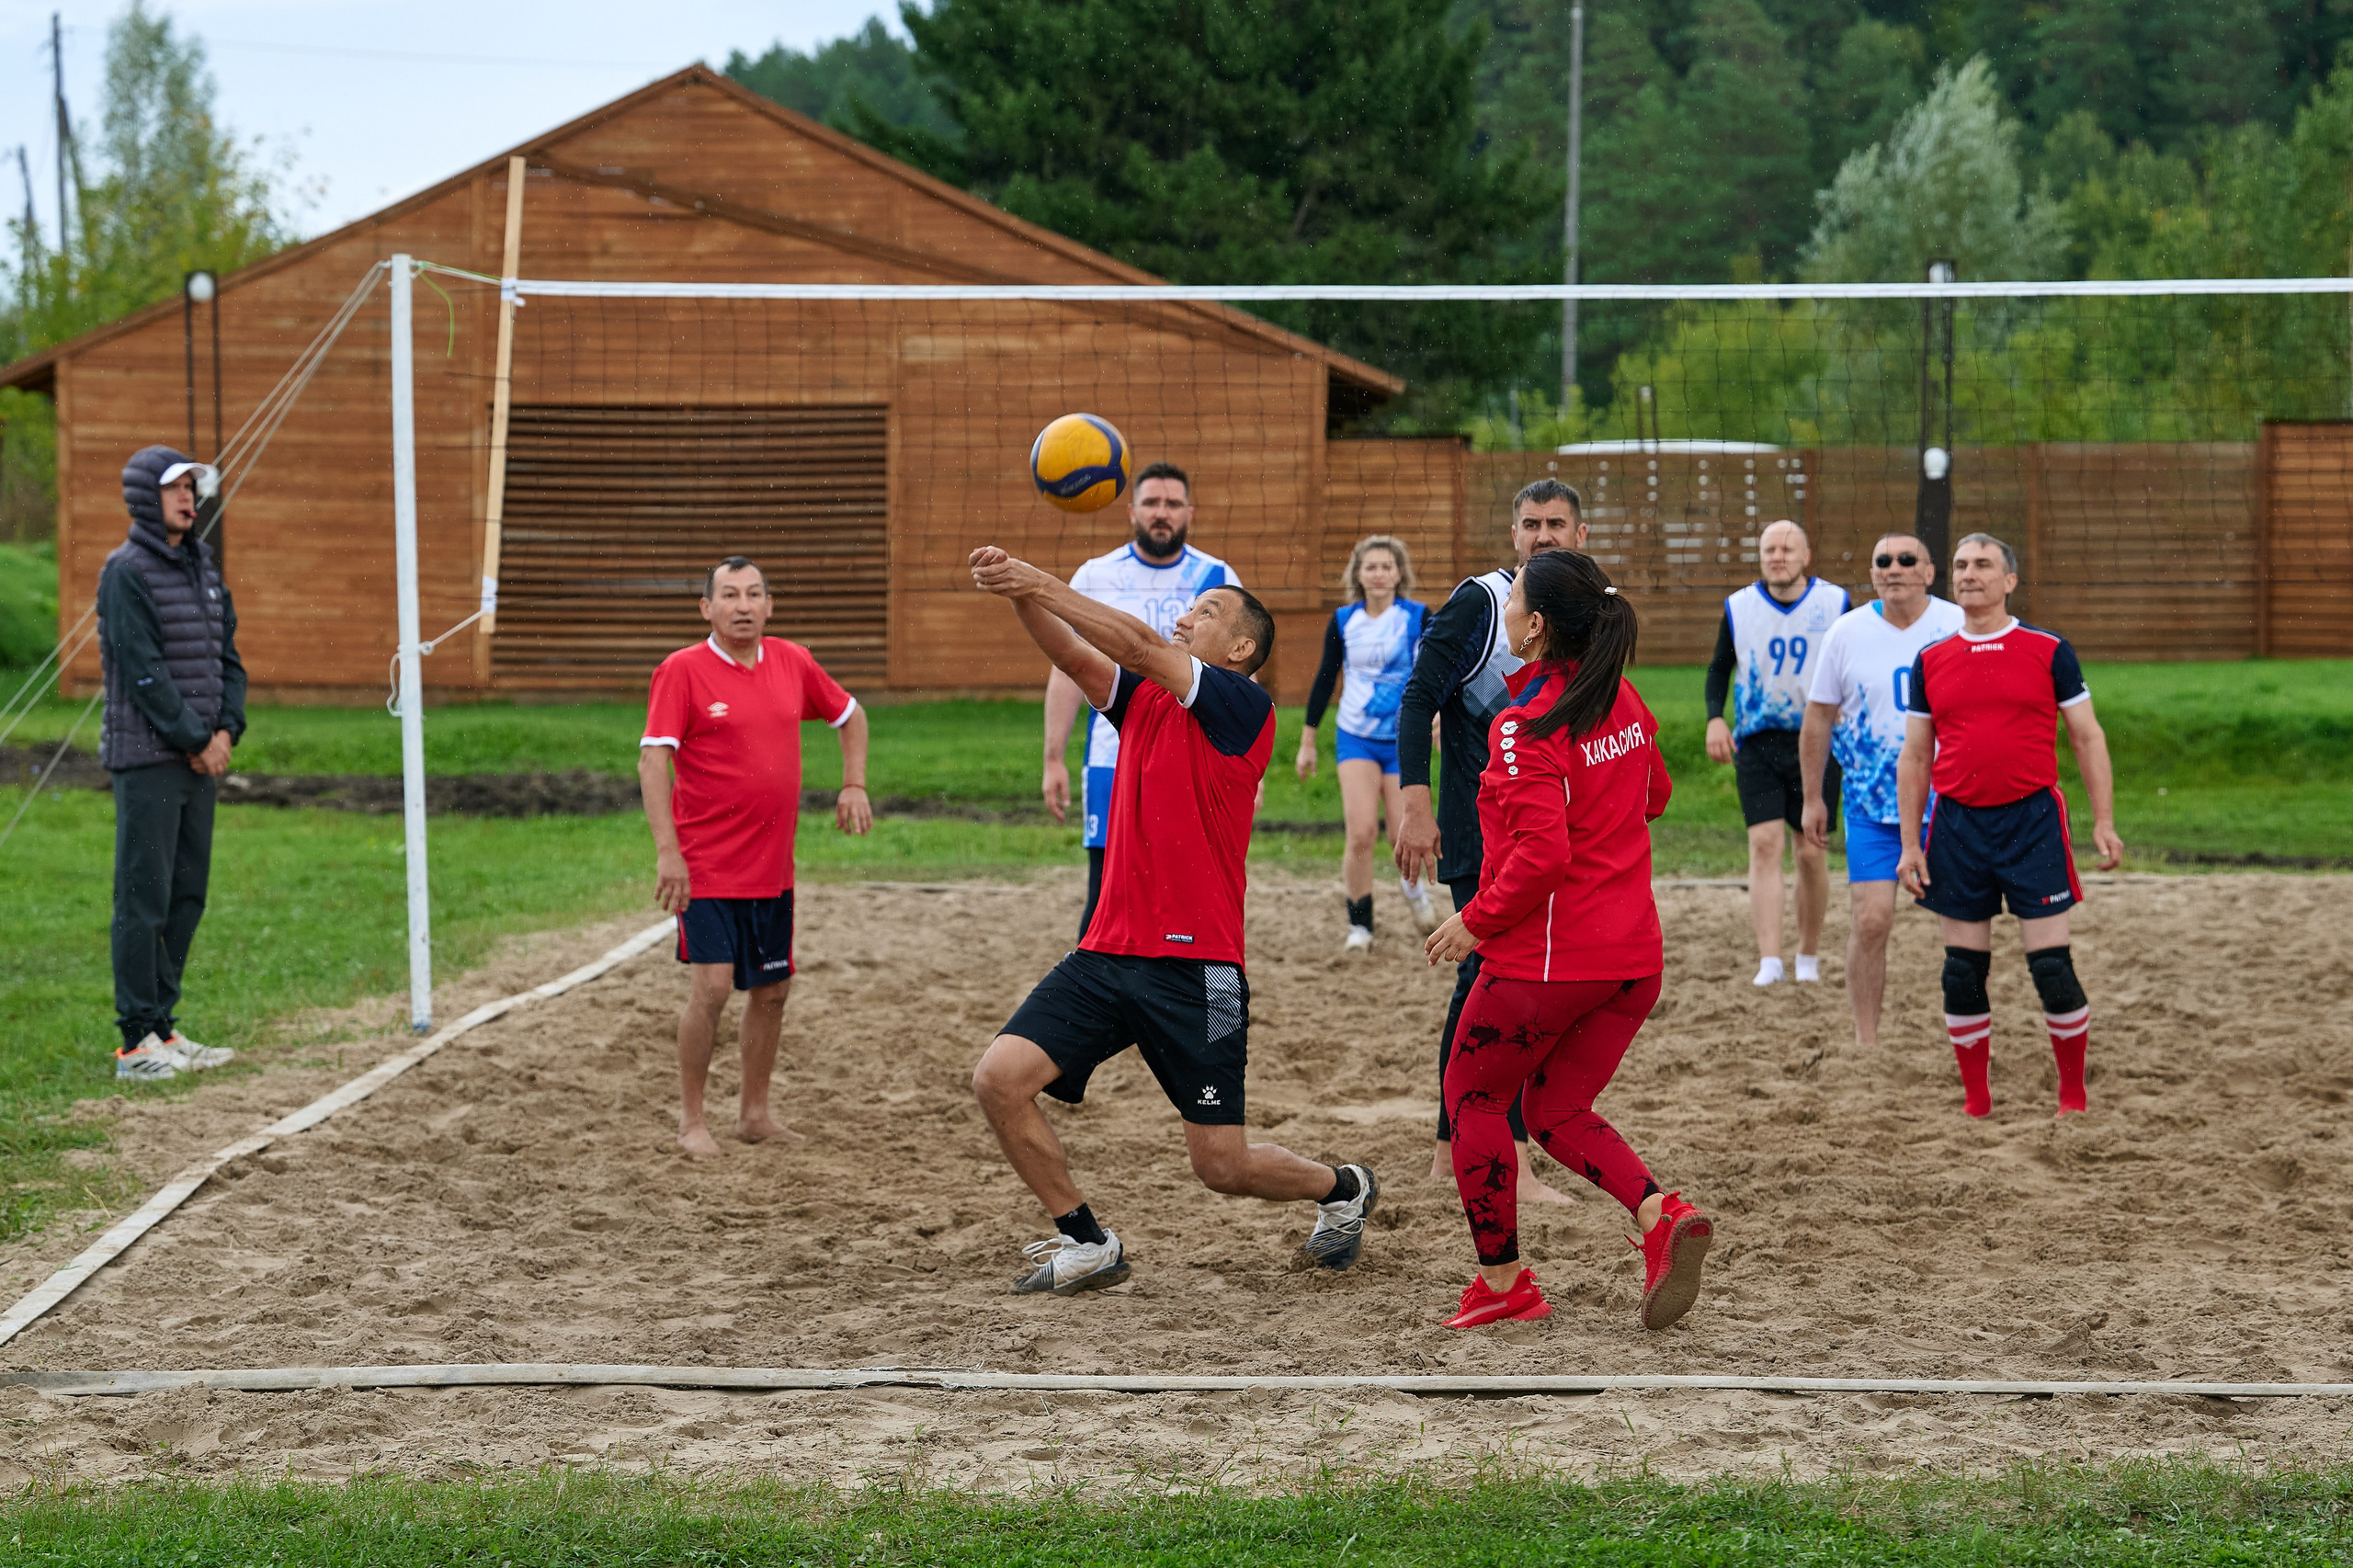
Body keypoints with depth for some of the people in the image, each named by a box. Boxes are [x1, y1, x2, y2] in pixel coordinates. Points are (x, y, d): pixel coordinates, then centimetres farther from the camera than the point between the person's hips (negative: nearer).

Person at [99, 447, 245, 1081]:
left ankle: (163, 1028, 17)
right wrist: (196, 741, -13)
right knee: (144, 898, -7)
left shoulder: (204, 566, 15)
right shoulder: (127, 572, -9)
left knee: (186, 897, 10)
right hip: (147, 759, -8)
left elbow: (226, 655, 15)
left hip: (200, 759, 8)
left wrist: (226, 730, -1)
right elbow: (143, 670, -15)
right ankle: (137, 1042, -6)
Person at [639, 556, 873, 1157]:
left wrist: (854, 785, 8)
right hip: (707, 864, -6)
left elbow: (850, 715, 22)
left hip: (773, 865, 6)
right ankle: (690, 1120, 0)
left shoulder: (793, 663, 5)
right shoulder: (681, 671, -10)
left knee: (772, 989, 11)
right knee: (713, 985, -14)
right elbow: (653, 760, -16)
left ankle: (754, 1112, 26)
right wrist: (667, 851, -24)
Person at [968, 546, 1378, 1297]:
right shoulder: (1143, 698, 13)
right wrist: (1020, 594, -22)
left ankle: (1342, 1189, 32)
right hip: (1107, 952, 6)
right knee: (999, 1079, -11)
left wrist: (1042, 584, -20)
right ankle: (1086, 1242, 6)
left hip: (1193, 967, -6)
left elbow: (1141, 646, -19)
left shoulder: (1244, 707, -7)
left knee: (1222, 1165, 0)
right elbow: (1073, 654, -4)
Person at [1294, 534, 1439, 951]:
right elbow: (1325, 679, 10)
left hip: (1405, 741, -1)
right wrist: (1307, 741, 12)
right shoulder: (1343, 621, 1)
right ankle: (1359, 925, 1)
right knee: (1361, 833, -15)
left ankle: (1413, 887, 33)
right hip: (1356, 740, 1)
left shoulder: (1418, 618, -5)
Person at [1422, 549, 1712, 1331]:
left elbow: (1542, 853, -24)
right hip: (1634, 957, 7)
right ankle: (1661, 1215, -7)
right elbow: (1654, 795, 23)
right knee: (1557, 1109, 18)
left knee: (1474, 1094, 14)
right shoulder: (1622, 701, 6)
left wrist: (1476, 921, -12)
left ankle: (1502, 1281, 15)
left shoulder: (1527, 728, -17)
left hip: (1546, 956, -7)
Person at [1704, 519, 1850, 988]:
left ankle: (1809, 956, 21)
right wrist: (1715, 718, -1)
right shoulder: (1739, 607, 3)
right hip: (1757, 742, 0)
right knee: (1764, 844, -13)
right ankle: (1769, 962, -18)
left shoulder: (1835, 603, -1)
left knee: (1812, 852, 4)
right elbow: (1720, 667, 15)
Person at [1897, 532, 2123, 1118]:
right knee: (1963, 971, 4)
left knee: (2051, 965, -5)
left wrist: (2104, 821, -3)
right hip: (1957, 825, 2)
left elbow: (2088, 739, 5)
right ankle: (1976, 1103, 14)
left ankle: (2074, 1096, 8)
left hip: (2032, 822, -2)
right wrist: (1910, 845, 6)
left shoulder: (2049, 651, 2)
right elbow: (1914, 757, 12)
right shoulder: (1931, 660, 8)